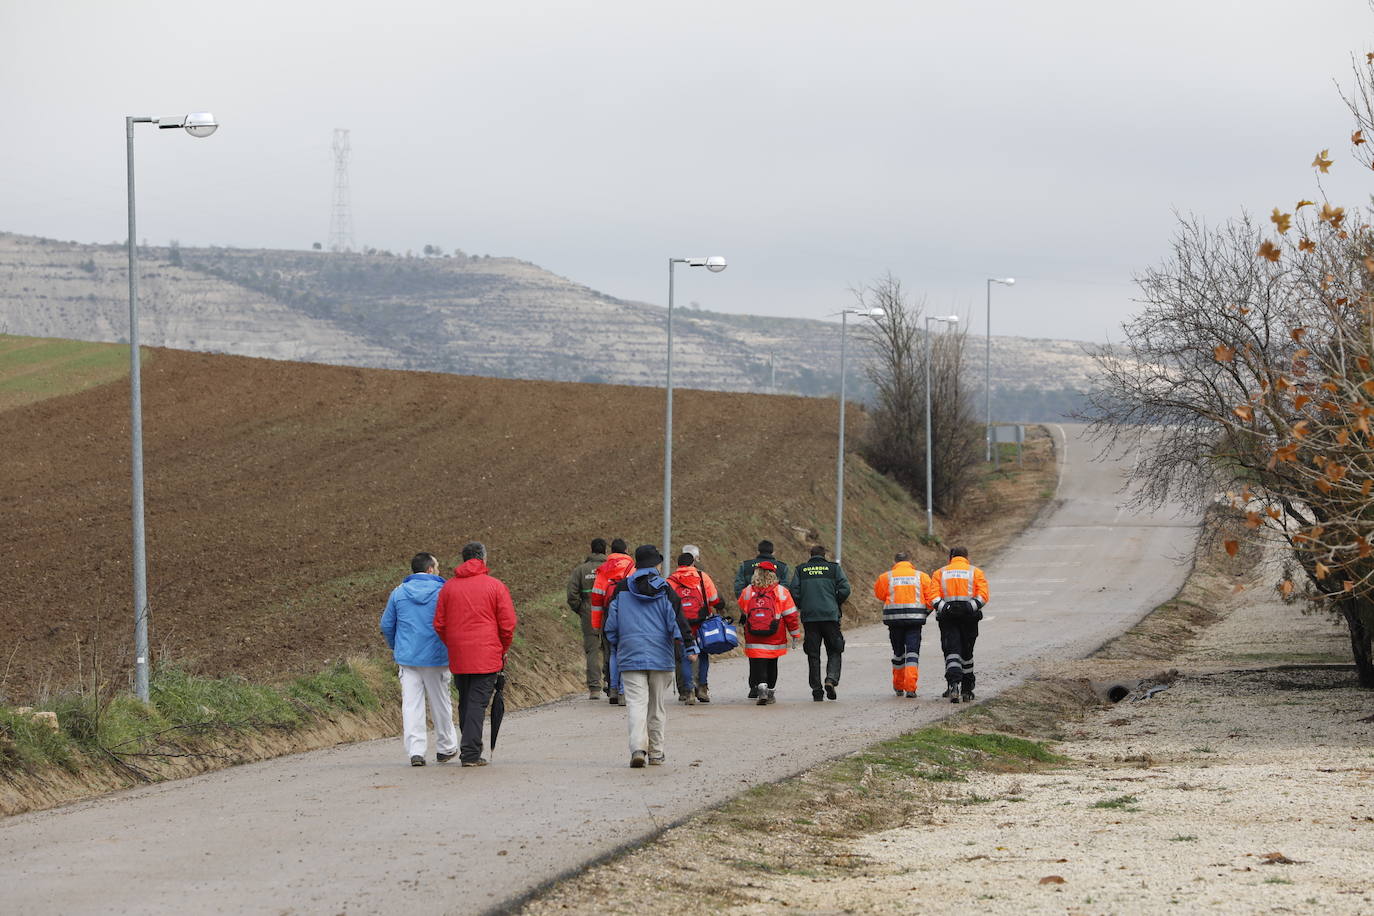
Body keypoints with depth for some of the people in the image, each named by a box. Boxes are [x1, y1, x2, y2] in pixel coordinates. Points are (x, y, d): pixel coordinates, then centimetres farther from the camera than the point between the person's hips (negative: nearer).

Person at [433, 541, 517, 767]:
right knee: (478, 703, -5)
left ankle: (469, 749, 19)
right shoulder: (495, 586, -3)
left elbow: (439, 624, 8)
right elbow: (507, 624, -4)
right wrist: (503, 650, 10)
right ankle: (471, 754, -10)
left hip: (458, 658, 4)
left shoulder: (448, 587, 7)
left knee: (465, 703, 14)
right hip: (487, 656, -4)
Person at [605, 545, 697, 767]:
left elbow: (611, 624, 7)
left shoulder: (622, 589, 4)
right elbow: (677, 620, -6)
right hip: (660, 657, 0)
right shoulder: (664, 590, -1)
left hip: (630, 656, 0)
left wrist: (616, 648, 20)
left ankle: (638, 748, -25)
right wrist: (690, 648, -3)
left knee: (637, 704, -6)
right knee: (657, 706, 12)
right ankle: (656, 753, 18)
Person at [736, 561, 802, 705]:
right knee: (771, 666, 16)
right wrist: (795, 635, 6)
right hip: (775, 641, 1)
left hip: (753, 640, -1)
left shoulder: (747, 592, 0)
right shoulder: (781, 592, -4)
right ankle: (769, 694, 23)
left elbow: (743, 612, 18)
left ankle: (761, 687, -26)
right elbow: (790, 615, -2)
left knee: (758, 665, -2)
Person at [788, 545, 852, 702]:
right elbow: (845, 589, -4)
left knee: (813, 654, 6)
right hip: (830, 615, -1)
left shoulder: (800, 570, 9)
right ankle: (831, 679, -14)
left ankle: (817, 689, 1)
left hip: (809, 617, 1)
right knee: (834, 652, 8)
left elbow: (794, 592, 0)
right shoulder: (833, 568, 5)